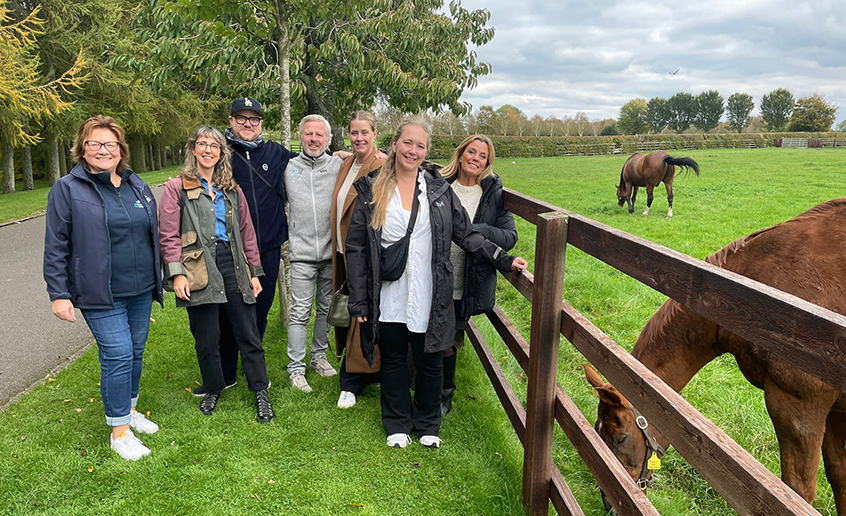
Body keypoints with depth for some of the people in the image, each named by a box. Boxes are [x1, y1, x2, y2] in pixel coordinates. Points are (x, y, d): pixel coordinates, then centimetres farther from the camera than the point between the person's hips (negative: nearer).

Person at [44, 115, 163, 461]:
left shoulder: (137, 185, 10)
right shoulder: (67, 189, -5)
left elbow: (153, 234, 17)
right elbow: (56, 247, -5)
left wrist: (157, 279, 17)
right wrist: (59, 294, -8)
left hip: (141, 290, 6)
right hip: (101, 294, -5)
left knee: (136, 352, 15)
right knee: (117, 355, -7)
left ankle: (128, 409, 35)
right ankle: (119, 431, 8)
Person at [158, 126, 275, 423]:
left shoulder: (231, 190, 15)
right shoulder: (177, 188, 4)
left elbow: (246, 232, 15)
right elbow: (168, 235, -2)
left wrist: (254, 271, 11)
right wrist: (176, 273, -11)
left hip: (233, 265, 3)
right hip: (199, 270, -3)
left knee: (248, 333, 4)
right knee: (206, 338, 7)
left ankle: (261, 393, 16)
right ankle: (213, 389, 28)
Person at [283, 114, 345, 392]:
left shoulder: (339, 166, 3)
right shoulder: (289, 167, 4)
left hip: (332, 251, 1)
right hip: (302, 253, -1)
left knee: (326, 308, 14)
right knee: (300, 312, -1)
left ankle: (319, 356, 30)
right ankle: (296, 367, 10)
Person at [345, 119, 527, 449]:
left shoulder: (438, 189, 3)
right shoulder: (372, 190, -1)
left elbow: (466, 234, 7)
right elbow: (356, 248, 0)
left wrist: (503, 260, -4)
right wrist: (359, 301, -4)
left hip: (429, 298, 1)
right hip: (388, 299, 0)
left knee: (430, 363, 11)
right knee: (393, 361, 14)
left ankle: (427, 424, 35)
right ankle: (397, 423, 36)